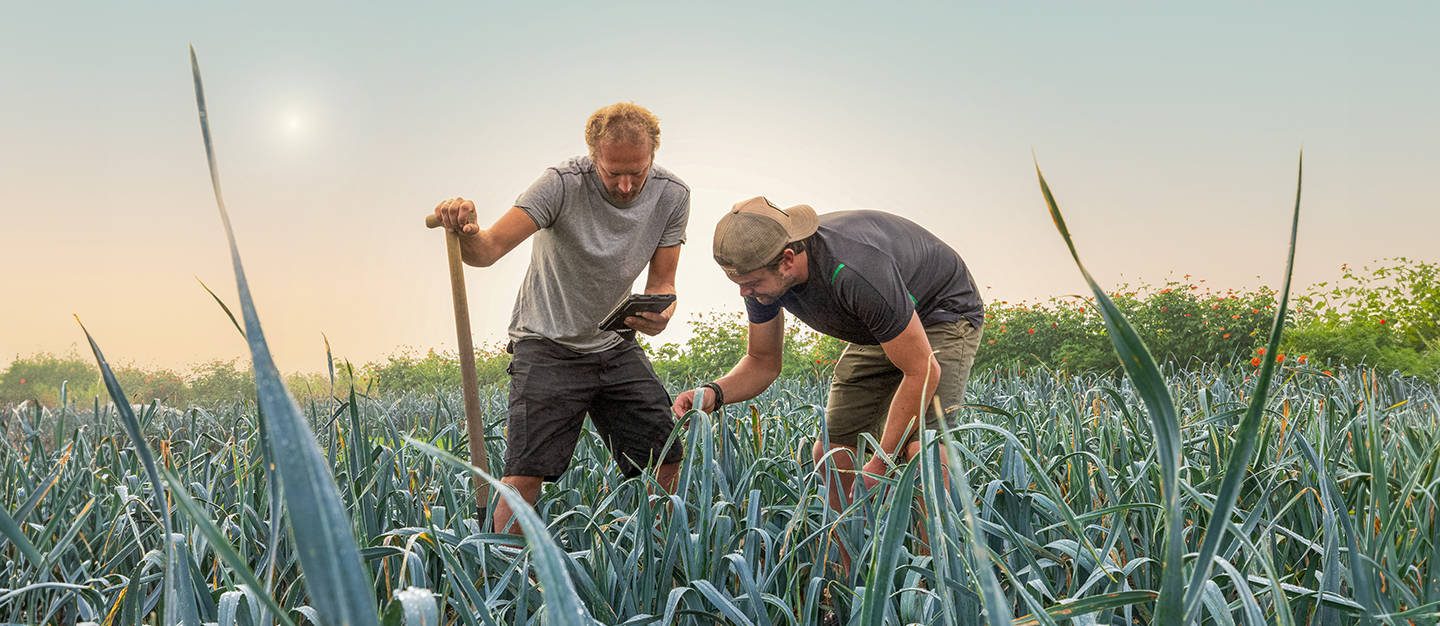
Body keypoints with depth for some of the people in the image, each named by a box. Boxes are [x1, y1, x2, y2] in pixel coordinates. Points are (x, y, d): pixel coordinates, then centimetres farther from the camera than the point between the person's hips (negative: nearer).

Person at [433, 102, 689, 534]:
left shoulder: (671, 195, -8)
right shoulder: (564, 184, -22)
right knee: (525, 474, -14)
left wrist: (660, 314, -26)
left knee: (668, 461, 2)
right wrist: (466, 234, -53)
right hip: (549, 347, -4)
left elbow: (660, 283, -2)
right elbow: (489, 249, -29)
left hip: (616, 346, 4)